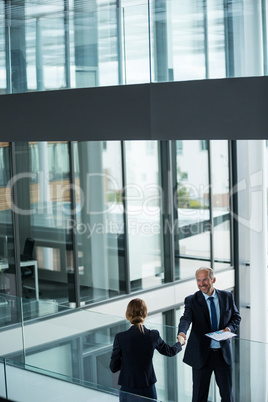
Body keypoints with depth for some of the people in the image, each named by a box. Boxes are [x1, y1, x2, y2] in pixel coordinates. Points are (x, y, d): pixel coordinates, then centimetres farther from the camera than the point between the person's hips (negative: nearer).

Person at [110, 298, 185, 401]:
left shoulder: (120, 338, -13)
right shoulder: (154, 335, -7)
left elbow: (113, 367, -6)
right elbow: (170, 351, 13)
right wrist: (180, 342, 35)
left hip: (128, 392, -2)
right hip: (148, 391, 2)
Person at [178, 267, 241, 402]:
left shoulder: (227, 297, 3)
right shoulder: (191, 300, -6)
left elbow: (236, 316, 14)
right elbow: (186, 318, -22)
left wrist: (230, 327, -8)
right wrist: (182, 332, -44)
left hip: (224, 353, 2)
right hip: (201, 354, -2)